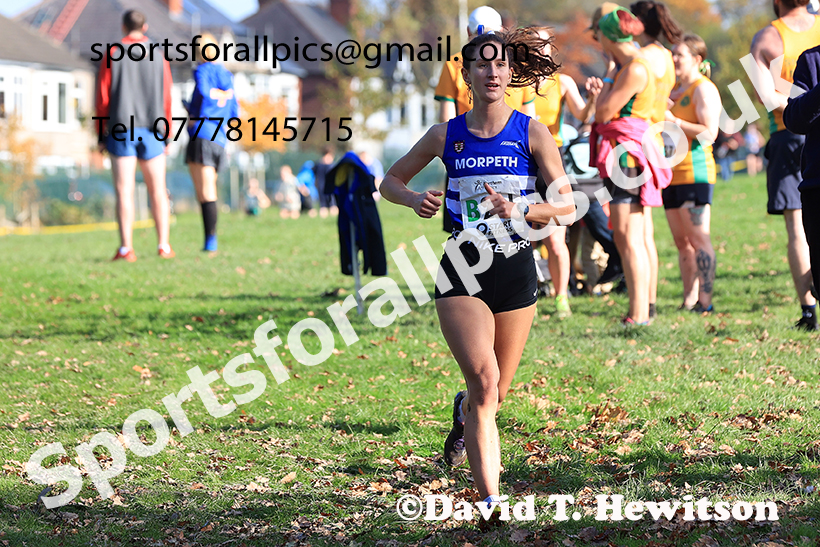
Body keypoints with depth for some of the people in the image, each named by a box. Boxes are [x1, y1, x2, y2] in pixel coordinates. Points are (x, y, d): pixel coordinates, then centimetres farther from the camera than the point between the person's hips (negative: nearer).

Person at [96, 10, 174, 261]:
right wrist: (166, 135, 12)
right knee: (158, 190, 8)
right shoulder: (159, 56, 5)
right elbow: (166, 98, 5)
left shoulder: (112, 56, -1)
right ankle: (164, 245, 4)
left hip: (121, 129, -2)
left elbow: (103, 98, -2)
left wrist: (101, 136, 3)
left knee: (124, 190, -3)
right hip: (151, 130, 2)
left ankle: (126, 248, -9)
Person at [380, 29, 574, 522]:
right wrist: (415, 200, -6)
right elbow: (391, 181, 16)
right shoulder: (447, 135, 4)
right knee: (484, 379, -20)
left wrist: (518, 211, -22)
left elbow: (566, 206, -4)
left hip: (515, 266, 1)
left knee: (495, 394, 11)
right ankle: (490, 499, -18)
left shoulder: (532, 134, 0)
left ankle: (465, 414, 50)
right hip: (461, 267, -1)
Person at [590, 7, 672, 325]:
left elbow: (603, 113, -14)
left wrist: (609, 75, -5)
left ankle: (638, 314, -17)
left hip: (627, 154, -11)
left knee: (627, 237, -13)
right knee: (642, 236, 13)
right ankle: (646, 306, 18)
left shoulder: (635, 69, -15)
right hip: (633, 155, 11)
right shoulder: (631, 65, 16)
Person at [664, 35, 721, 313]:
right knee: (681, 241, 7)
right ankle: (689, 301, 8)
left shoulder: (704, 89, -6)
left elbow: (709, 132, -17)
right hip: (672, 173, 9)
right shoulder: (675, 89, 20)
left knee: (698, 238, -10)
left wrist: (673, 121, -17)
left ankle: (705, 301, -11)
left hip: (694, 172, -9)